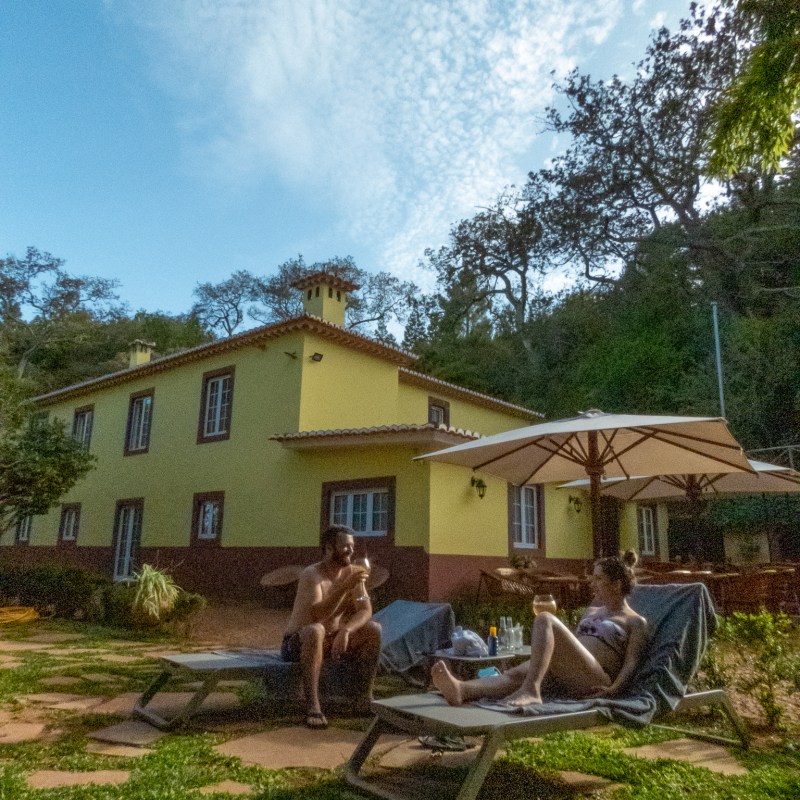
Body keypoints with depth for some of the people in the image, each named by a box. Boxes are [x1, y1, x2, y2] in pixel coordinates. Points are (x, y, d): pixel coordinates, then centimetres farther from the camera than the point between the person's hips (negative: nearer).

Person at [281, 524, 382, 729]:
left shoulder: (351, 572, -2)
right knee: (316, 630, -39)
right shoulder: (311, 574, -20)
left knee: (374, 630, -13)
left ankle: (366, 696, -5)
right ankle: (312, 706, -36)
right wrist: (345, 587, -39)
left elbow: (365, 611, -10)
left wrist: (345, 630, -29)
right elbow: (318, 615, -33)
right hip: (299, 642, -6)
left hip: (333, 639, 6)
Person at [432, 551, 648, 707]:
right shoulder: (592, 611, 32)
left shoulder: (636, 622, 13)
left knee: (545, 619, -27)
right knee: (517, 674, -28)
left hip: (593, 683, -6)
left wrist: (614, 689, -17)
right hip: (565, 682, 6)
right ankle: (461, 690, -54)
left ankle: (530, 689, -44)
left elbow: (631, 662, 0)